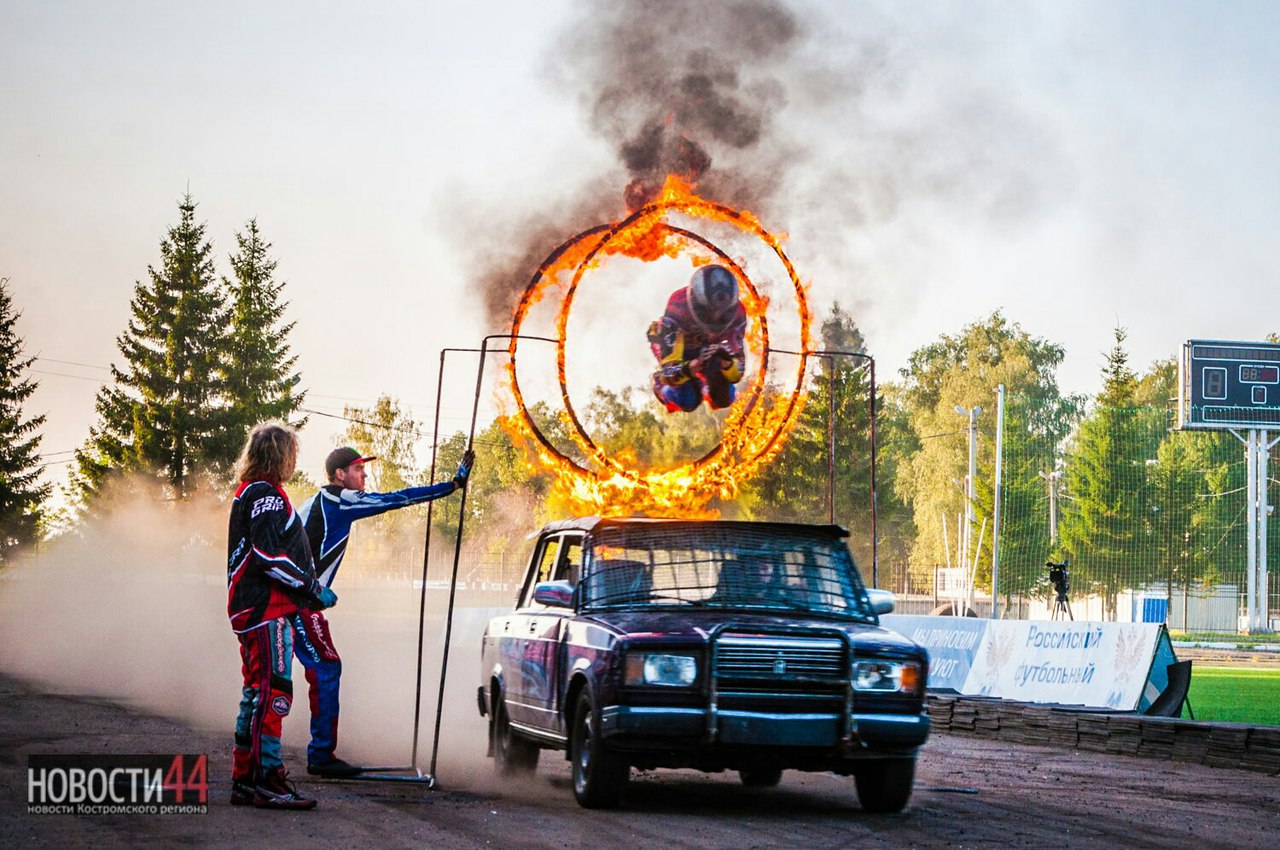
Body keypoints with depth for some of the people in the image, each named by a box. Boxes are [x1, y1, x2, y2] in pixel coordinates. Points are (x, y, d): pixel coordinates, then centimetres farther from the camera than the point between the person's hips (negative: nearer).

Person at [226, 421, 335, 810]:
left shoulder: (250, 494, 21)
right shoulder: (266, 495, -11)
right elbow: (269, 556, -20)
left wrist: (308, 588, 22)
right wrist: (313, 588, -13)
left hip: (251, 610, 11)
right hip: (267, 609, -11)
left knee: (257, 693, 13)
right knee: (274, 691, -12)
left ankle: (245, 780, 15)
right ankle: (268, 781, -14)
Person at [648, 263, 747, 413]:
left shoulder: (736, 314, -32)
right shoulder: (678, 309, -43)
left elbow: (736, 375, -26)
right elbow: (669, 372, -43)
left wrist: (727, 362, -51)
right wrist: (690, 368, -66)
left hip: (707, 344, 3)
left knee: (723, 399, -13)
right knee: (688, 401, -19)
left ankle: (705, 384, 23)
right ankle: (660, 384, 15)